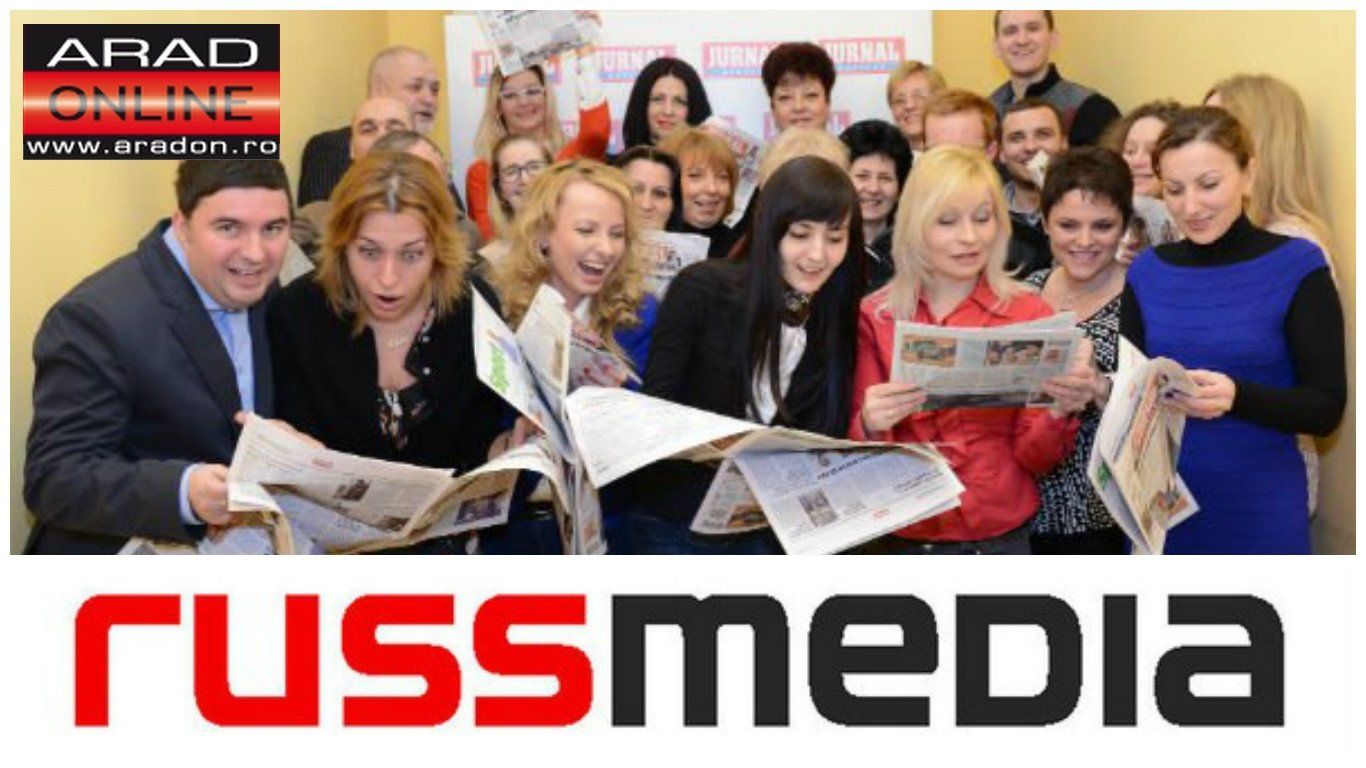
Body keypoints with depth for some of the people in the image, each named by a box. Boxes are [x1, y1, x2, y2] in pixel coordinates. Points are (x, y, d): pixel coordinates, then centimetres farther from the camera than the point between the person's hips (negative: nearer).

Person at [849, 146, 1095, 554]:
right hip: (900, 542, 0)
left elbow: (1035, 457, -2)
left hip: (1000, 542, 0)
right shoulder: (873, 318, -1)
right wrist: (870, 427, -21)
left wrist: (1060, 413, -21)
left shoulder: (1030, 313, -2)